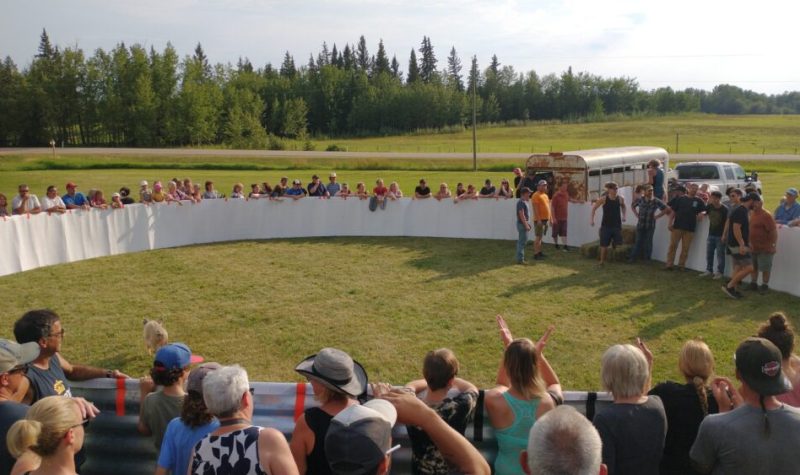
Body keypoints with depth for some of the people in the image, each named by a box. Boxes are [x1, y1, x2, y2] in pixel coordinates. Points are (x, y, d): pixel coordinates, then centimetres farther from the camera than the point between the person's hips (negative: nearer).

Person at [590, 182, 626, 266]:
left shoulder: (620, 199, -2)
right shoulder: (604, 199, -10)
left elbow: (623, 206, 21)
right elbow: (594, 207, 1)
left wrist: (623, 215, 10)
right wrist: (592, 219, -4)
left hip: (617, 225, 2)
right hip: (606, 225, -2)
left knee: (618, 244, -3)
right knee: (604, 245, 1)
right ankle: (602, 261, 12)